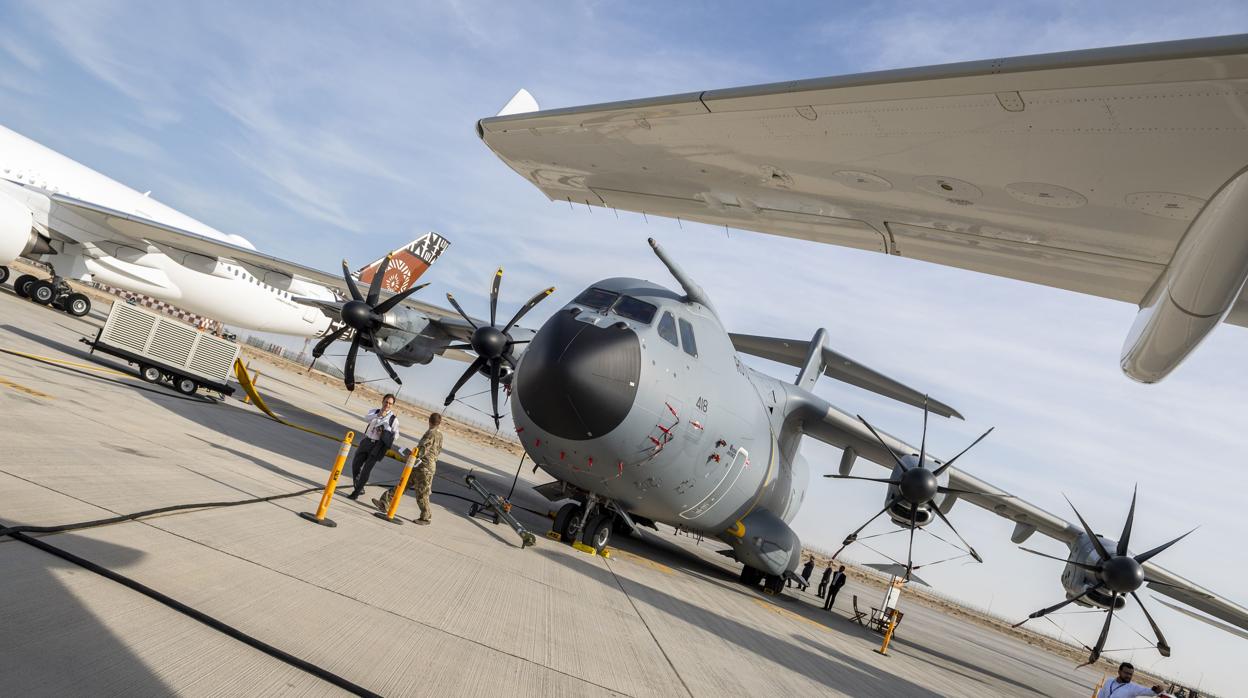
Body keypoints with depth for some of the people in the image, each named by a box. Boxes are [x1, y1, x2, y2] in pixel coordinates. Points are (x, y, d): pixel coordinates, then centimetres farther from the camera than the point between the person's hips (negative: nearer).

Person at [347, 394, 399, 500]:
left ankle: (356, 492, 7)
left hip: (378, 446, -3)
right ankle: (359, 488, 25)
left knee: (366, 469, -5)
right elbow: (367, 417, -17)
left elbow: (396, 435, 4)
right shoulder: (374, 411, 5)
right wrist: (378, 415, -34)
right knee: (355, 464, 6)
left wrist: (385, 433, -13)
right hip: (367, 442, 4)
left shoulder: (393, 418, -1)